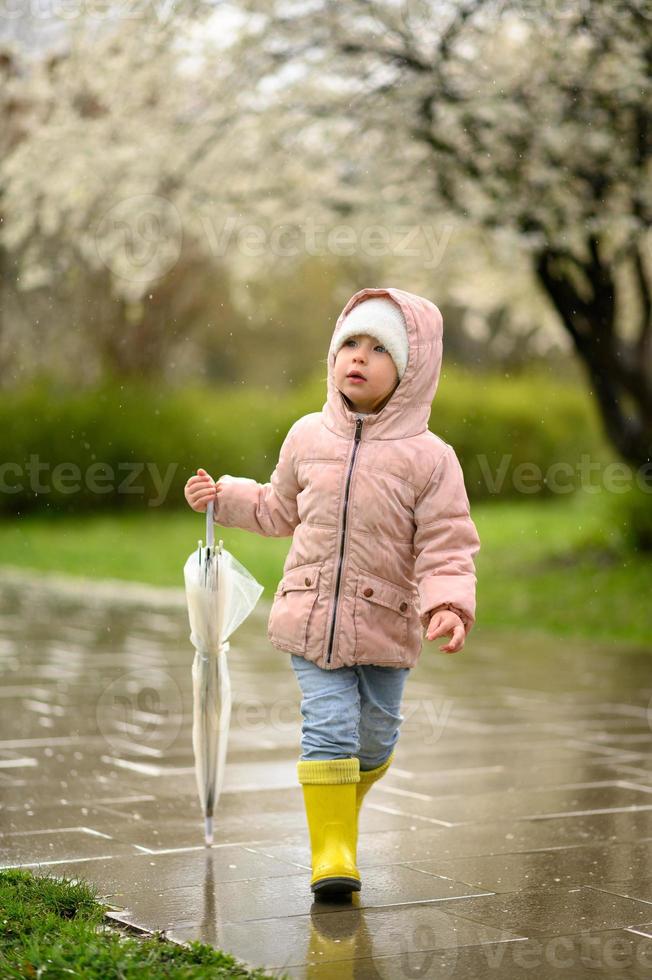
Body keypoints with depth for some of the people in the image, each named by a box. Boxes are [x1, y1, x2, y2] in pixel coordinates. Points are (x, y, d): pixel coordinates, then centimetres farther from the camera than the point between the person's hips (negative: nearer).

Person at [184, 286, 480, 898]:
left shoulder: (429, 458, -9)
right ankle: (331, 846, 0)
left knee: (375, 735, 11)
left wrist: (449, 605, -25)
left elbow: (446, 548, -9)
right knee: (328, 724, -8)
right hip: (311, 615, 1)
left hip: (386, 625, 0)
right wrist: (223, 497, 9)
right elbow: (280, 510, 19)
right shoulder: (307, 438, 1)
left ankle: (343, 799, 42)